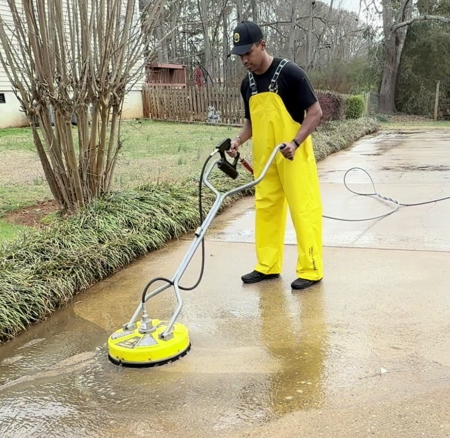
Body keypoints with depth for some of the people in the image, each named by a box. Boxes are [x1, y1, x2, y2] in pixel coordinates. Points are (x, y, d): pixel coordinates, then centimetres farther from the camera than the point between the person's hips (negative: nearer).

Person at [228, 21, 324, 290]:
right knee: (265, 209, 10)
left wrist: (294, 142, -24)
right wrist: (239, 141, -1)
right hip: (264, 159, 7)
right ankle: (268, 266, 22)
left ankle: (311, 270, 7)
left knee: (303, 210, -2)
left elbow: (315, 112, -13)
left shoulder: (290, 73, -12)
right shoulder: (247, 84, 8)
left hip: (294, 156, -7)